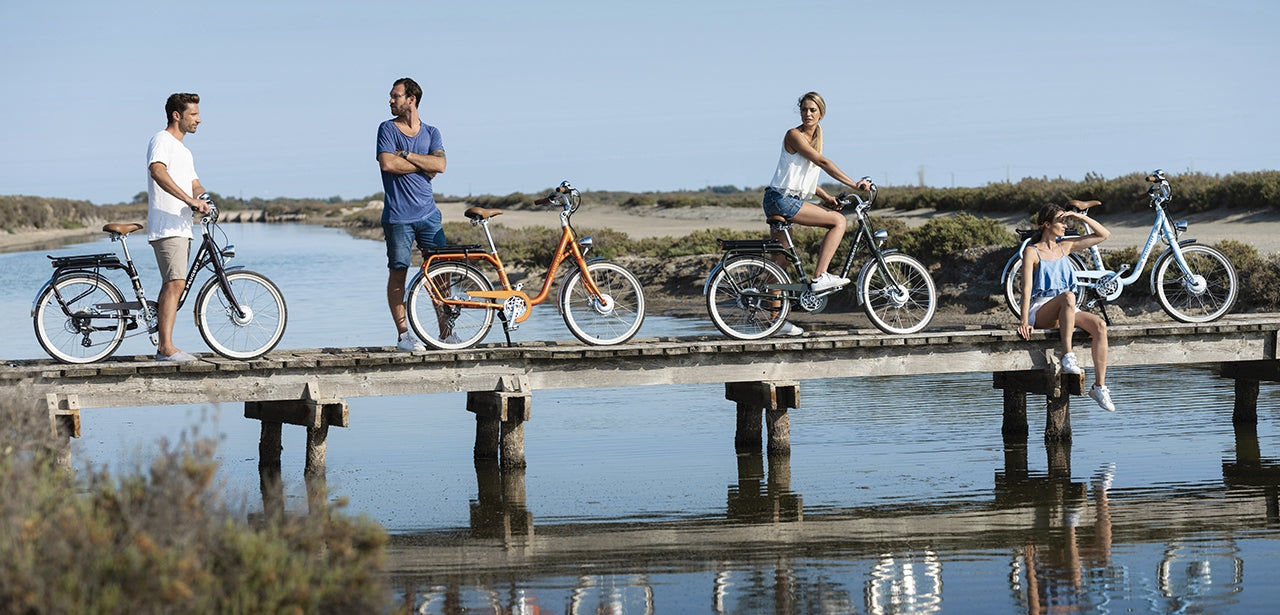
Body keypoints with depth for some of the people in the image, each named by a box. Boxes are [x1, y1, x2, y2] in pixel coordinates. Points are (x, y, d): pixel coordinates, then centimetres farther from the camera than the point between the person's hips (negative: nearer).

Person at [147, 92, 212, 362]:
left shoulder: (184, 151, 26)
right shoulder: (162, 140, -5)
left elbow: (194, 184, 21)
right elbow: (158, 172, -24)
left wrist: (204, 199, -5)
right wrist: (190, 200, -30)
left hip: (182, 227, 10)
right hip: (166, 226, -10)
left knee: (172, 285, 8)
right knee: (175, 283, -19)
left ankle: (163, 348, 11)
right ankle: (167, 347, -24)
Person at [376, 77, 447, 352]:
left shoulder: (431, 133, 10)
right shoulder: (388, 129, 1)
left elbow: (440, 164, -7)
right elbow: (387, 164, -15)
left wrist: (406, 155, -12)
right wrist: (423, 164, -7)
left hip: (428, 214, 3)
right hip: (398, 216, -3)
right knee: (398, 273, -1)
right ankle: (403, 334, 4)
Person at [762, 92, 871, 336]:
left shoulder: (815, 137, 17)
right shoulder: (794, 135, -12)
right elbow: (822, 162, -20)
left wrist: (825, 196, 7)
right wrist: (853, 184, -23)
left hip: (790, 200, 9)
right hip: (781, 199, -9)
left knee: (780, 259, 9)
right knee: (838, 220, -13)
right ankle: (819, 277, -14)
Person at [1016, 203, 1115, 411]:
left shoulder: (1065, 246, 16)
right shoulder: (1032, 252, -1)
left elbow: (1104, 235, 19)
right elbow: (1027, 288, -10)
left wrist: (1081, 217, 7)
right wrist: (1024, 321, -21)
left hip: (1065, 313, 6)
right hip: (1039, 312, -6)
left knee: (1099, 324, -24)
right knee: (1068, 296, -38)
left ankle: (1099, 385, -24)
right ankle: (1067, 356, -40)